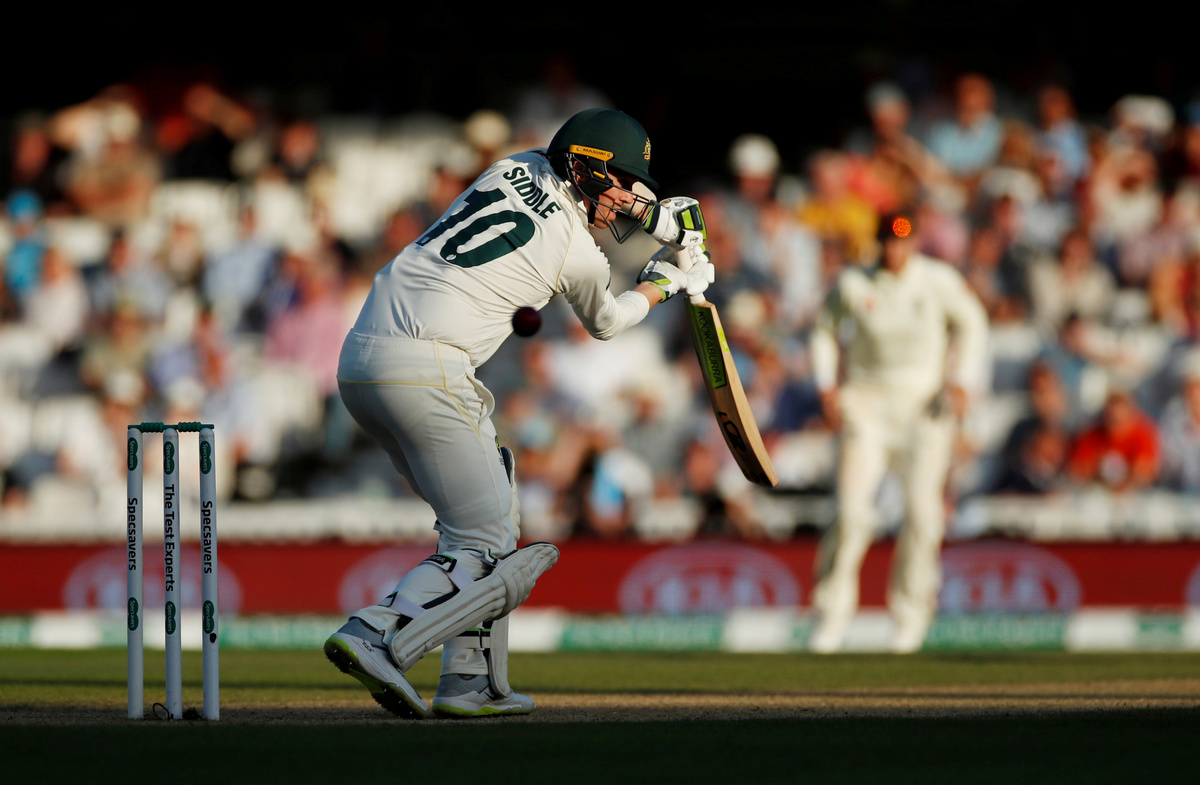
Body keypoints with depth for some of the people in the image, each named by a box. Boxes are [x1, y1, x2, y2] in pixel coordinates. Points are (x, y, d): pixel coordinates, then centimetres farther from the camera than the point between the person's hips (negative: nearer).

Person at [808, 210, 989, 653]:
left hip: (926, 404, 0)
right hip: (867, 404, 0)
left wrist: (963, 381, -4)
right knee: (852, 511, -12)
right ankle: (832, 615, 0)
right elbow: (825, 329, 11)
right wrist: (827, 385, 0)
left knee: (923, 510, -6)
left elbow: (971, 322, 8)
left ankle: (911, 614, 12)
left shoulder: (938, 281, -7)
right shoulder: (852, 285, -6)